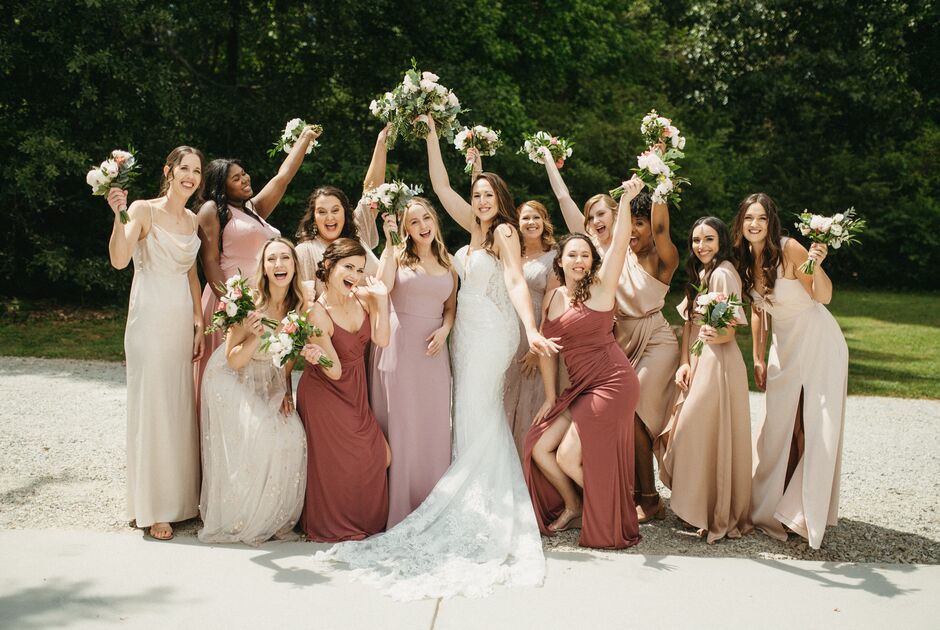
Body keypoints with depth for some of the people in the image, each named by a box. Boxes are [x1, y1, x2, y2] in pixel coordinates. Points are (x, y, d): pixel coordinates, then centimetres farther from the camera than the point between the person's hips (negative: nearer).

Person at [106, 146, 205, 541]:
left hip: (183, 322, 6)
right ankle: (153, 508, 8)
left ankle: (181, 499, 22)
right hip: (150, 320, -6)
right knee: (152, 407, -2)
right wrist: (119, 216, -33)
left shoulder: (192, 220, 12)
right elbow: (119, 260, -21)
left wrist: (199, 323, 12)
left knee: (182, 407, 10)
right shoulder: (143, 210, -7)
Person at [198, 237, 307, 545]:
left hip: (270, 384, 5)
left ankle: (274, 517, 4)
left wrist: (286, 391, -3)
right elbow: (233, 361, -19)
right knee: (256, 436, -22)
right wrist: (255, 337, -35)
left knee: (291, 435, -16)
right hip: (233, 381, -4)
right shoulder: (249, 303, -22)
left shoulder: (299, 305, -8)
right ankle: (238, 519, -1)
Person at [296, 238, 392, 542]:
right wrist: (317, 357, -41)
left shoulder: (362, 297, -5)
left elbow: (381, 340, -17)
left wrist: (382, 299, -20)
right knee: (337, 467, 2)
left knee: (381, 458, 6)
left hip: (355, 395, 7)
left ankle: (367, 522, 31)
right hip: (325, 396, -6)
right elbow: (336, 371, -20)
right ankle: (334, 527, 28)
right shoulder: (317, 314, -22)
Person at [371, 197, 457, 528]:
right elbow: (382, 288, -17)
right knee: (399, 424, -1)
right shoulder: (397, 255, 2)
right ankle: (397, 509, 6)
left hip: (434, 350, 4)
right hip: (399, 346, -4)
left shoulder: (447, 263, 14)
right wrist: (389, 242, -14)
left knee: (433, 426, 6)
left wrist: (444, 329, -3)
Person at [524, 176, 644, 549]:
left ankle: (605, 519, 13)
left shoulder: (600, 287, -6)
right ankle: (572, 507, 26)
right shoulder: (553, 298, 10)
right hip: (579, 388, 7)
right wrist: (550, 398, 11)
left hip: (611, 383, -7)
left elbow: (619, 244, -20)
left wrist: (626, 200, -30)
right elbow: (547, 349, 13)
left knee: (568, 455, -12)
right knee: (539, 449, 2)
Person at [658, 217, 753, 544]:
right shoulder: (698, 274, 15)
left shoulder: (723, 273, -13)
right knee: (692, 432, 11)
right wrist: (684, 363, 1)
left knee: (709, 434, -6)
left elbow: (729, 332, -16)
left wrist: (716, 336, -37)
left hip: (718, 363, -9)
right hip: (698, 363, 9)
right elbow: (688, 323, 12)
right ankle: (699, 508, 22)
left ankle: (717, 516, 6)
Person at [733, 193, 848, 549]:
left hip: (818, 341, -6)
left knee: (816, 424, -5)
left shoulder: (789, 249, -18)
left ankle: (808, 511, 6)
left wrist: (816, 266, -36)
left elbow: (824, 297, -18)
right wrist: (758, 358, 11)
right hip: (784, 345, 6)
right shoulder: (745, 260, 0)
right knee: (779, 423, 7)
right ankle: (770, 504, 20)